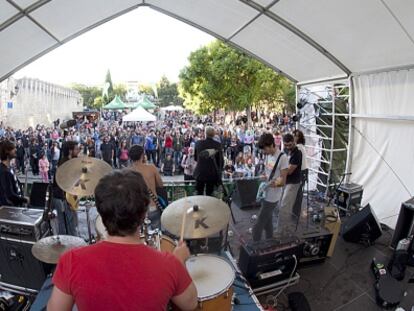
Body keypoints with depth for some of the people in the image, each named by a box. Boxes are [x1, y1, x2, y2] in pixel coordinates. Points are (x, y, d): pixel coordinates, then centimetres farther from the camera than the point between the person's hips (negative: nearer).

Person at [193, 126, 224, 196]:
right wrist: (219, 171, 11)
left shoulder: (198, 143, -5)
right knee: (209, 194, 9)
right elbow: (221, 160, -3)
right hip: (212, 173, 0)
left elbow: (195, 158, 6)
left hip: (200, 173, 1)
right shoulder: (218, 145, -9)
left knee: (199, 193, 12)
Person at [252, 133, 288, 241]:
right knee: (267, 223, 19)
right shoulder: (268, 155, 7)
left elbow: (283, 181, -17)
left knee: (258, 226, -4)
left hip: (271, 197, -8)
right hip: (265, 194, 8)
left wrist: (275, 183, -35)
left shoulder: (282, 157, -17)